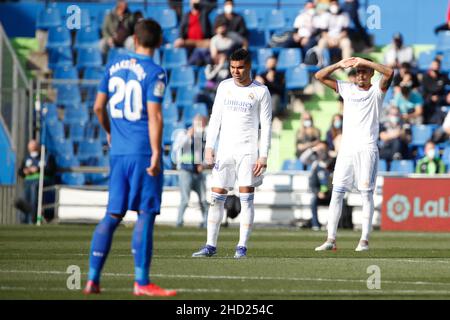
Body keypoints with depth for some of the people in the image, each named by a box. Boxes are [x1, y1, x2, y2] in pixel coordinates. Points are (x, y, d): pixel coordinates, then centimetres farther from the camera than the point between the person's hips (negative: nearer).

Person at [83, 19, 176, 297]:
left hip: (118, 151, 6)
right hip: (143, 151, -6)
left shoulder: (115, 65, 10)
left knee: (113, 215, 11)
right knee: (146, 214, -3)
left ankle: (93, 279, 9)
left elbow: (99, 107, 15)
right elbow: (154, 116, -15)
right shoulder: (154, 73, -9)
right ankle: (142, 283, -5)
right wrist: (156, 154, -15)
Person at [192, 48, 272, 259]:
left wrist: (263, 156, -9)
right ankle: (211, 245, 5)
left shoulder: (261, 91, -1)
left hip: (248, 150, -3)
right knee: (216, 197, 0)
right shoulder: (225, 86, 9)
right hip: (225, 148, 3)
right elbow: (215, 118, 11)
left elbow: (266, 126, -1)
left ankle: (242, 247, -2)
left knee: (246, 199, -5)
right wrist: (209, 147, 2)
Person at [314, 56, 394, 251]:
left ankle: (364, 240, -2)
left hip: (367, 149, -4)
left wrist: (365, 62, -14)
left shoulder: (376, 91, 4)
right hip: (346, 149, 4)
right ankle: (331, 239, -1)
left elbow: (389, 73, -16)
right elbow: (320, 76, 13)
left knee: (366, 193, -4)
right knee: (336, 193, -1)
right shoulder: (347, 89, 15)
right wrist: (339, 65, 0)